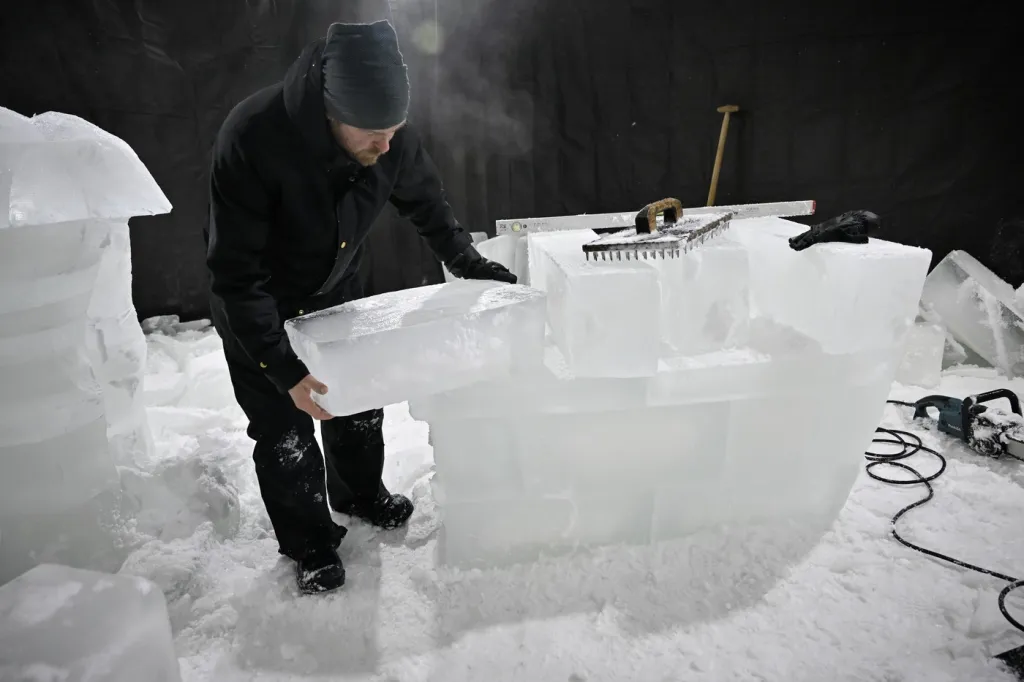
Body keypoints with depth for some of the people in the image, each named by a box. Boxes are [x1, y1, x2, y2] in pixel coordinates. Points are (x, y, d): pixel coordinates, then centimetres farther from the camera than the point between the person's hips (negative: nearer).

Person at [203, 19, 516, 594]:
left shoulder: (393, 135, -23)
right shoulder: (253, 136, -37)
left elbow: (428, 205, -1)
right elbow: (235, 272, -32)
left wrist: (472, 267, -4)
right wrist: (284, 368, -35)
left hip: (337, 290, 4)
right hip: (257, 305, -4)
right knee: (285, 430, 4)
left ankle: (360, 493, 45)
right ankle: (309, 543, 28)